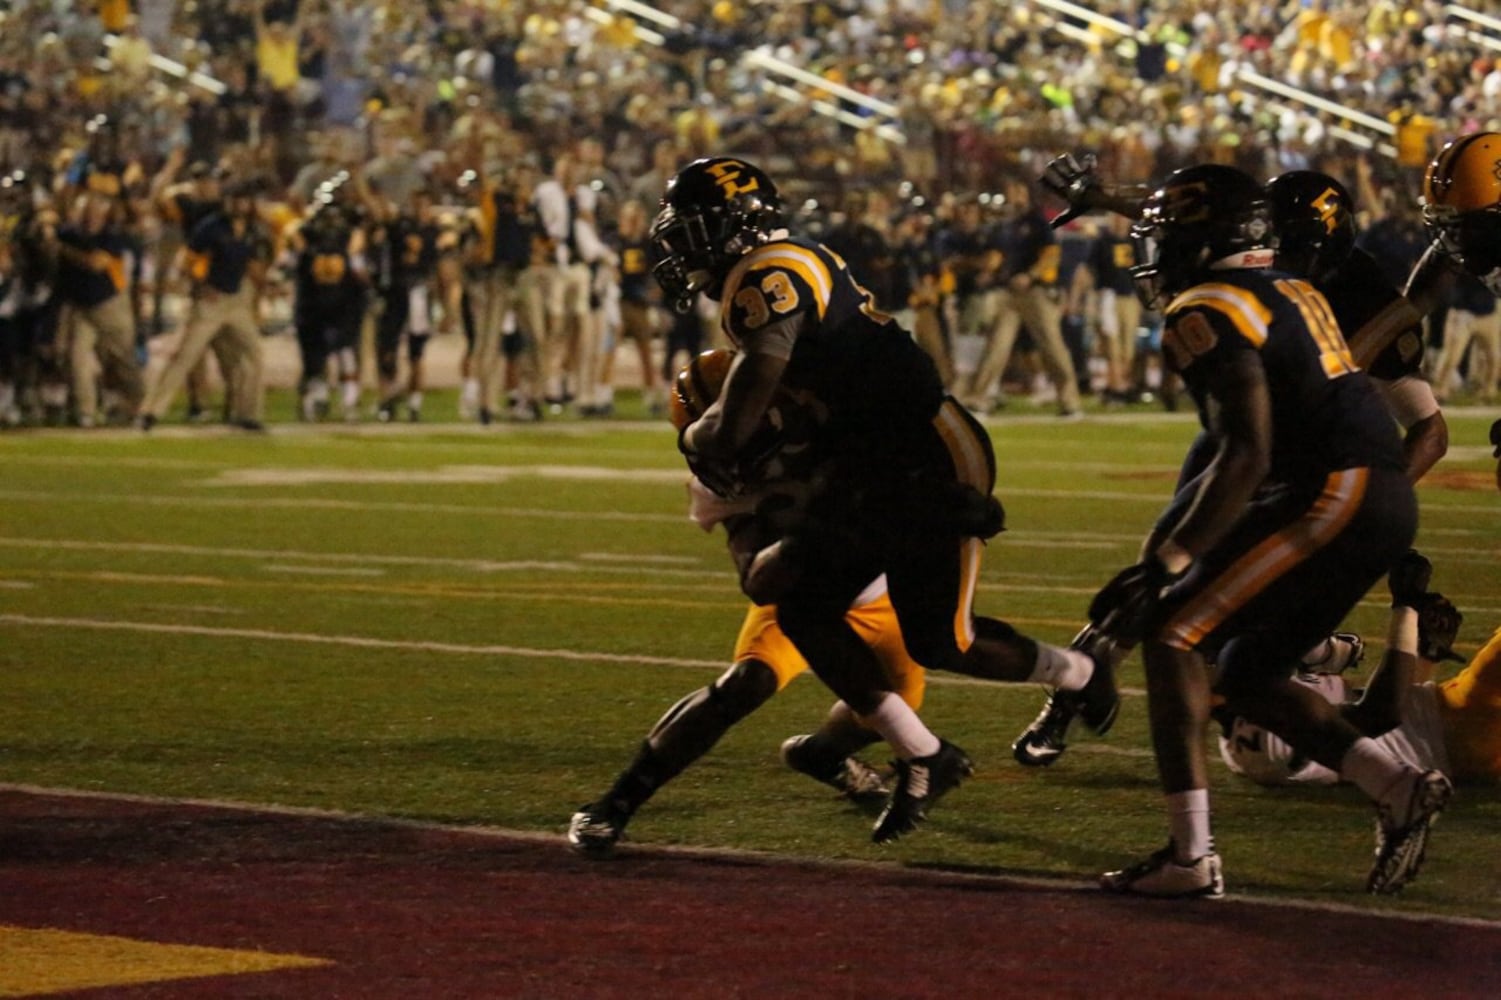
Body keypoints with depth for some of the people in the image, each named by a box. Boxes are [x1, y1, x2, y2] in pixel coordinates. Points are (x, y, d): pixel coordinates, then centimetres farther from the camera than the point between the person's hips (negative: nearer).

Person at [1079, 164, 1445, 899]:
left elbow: (1246, 457, -18)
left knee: (1171, 633, -6)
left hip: (1333, 500, -9)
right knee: (1245, 675, 18)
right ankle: (1399, 790, 12)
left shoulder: (1211, 314, -8)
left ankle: (1189, 856, -11)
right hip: (1386, 503, 9)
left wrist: (1165, 566, -17)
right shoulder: (1295, 296, 21)